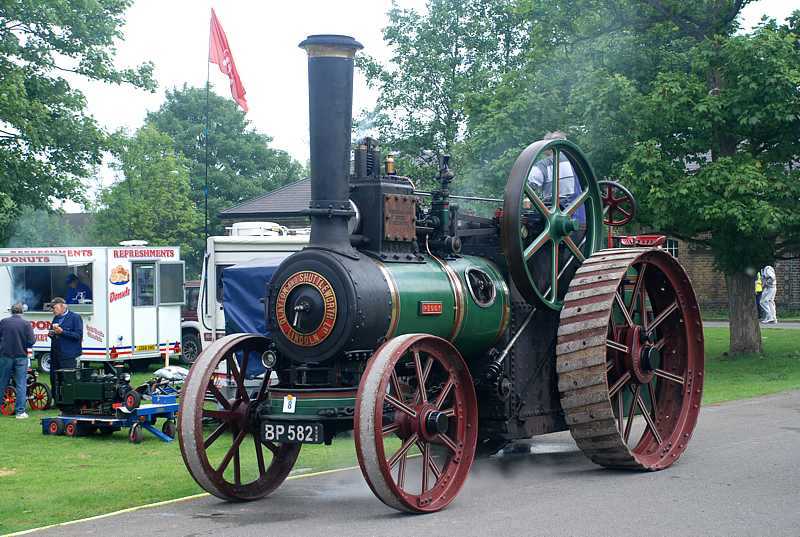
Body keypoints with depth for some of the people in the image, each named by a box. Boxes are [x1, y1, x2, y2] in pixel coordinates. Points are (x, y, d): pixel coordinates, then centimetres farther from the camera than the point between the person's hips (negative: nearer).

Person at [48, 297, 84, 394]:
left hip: (68, 356, -7)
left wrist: (62, 332, -18)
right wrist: (51, 334, 5)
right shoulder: (56, 318, 19)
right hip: (55, 355, 7)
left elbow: (78, 335, -12)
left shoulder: (75, 317, -4)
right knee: (54, 379, 6)